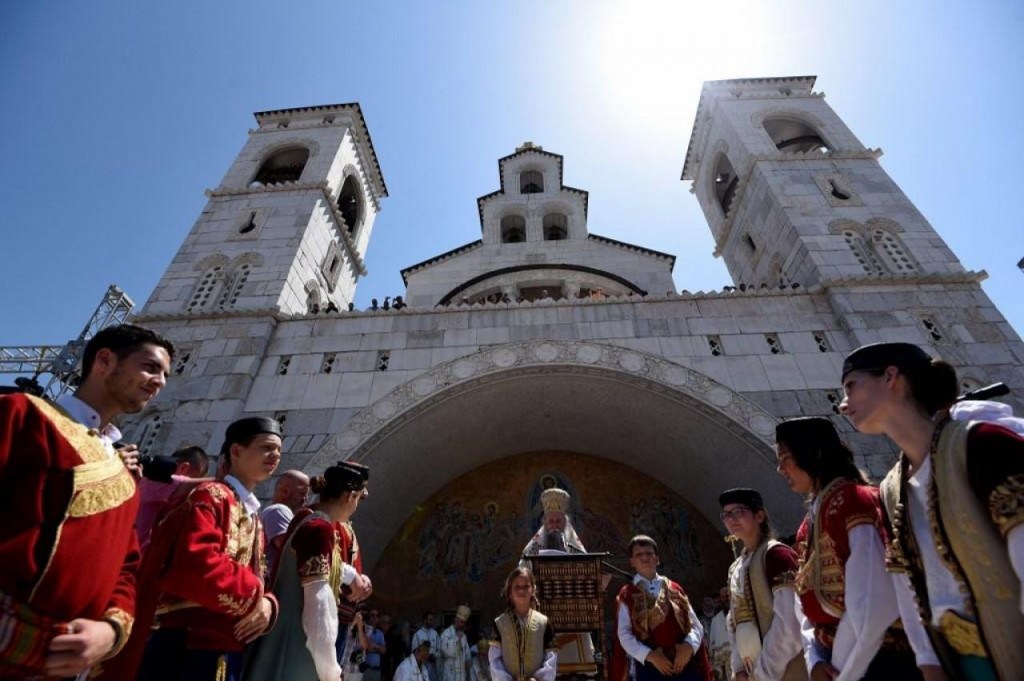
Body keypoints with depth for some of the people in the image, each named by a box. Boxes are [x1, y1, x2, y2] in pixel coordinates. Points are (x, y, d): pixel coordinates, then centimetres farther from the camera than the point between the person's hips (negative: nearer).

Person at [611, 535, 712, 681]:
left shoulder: (674, 589, 12)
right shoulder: (626, 595, 4)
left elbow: (696, 624, 8)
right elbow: (624, 634, -1)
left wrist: (689, 645, -11)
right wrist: (649, 655, -14)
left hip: (685, 665, 2)